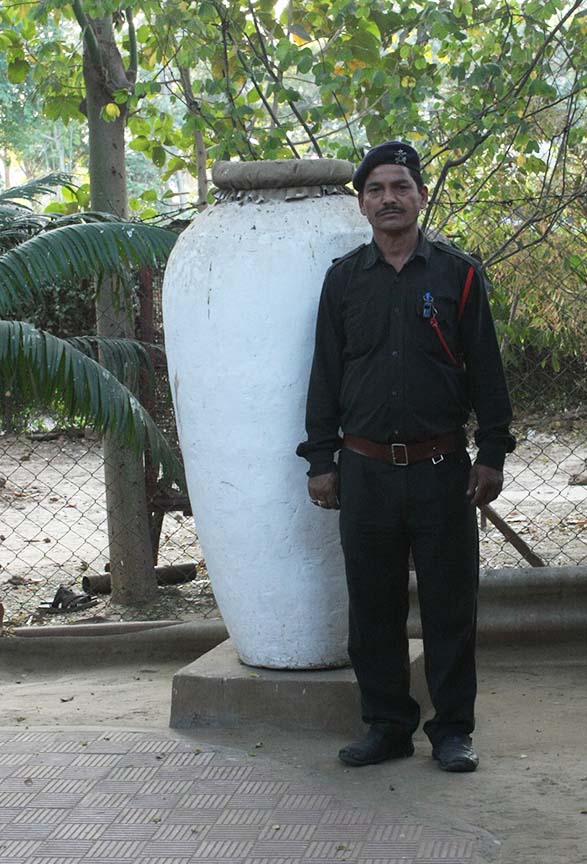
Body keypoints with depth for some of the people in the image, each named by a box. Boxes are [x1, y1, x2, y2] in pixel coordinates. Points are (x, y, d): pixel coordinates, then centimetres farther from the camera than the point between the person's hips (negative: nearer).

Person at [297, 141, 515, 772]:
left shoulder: (457, 274, 4)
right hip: (365, 471, 2)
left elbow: (486, 371, 4)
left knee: (449, 603, 3)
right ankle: (387, 726, 18)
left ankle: (452, 730, 15)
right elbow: (325, 374, 9)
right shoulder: (344, 279, 8)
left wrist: (491, 454, -2)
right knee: (373, 606, 7)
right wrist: (320, 461, 4)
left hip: (441, 470, -2)